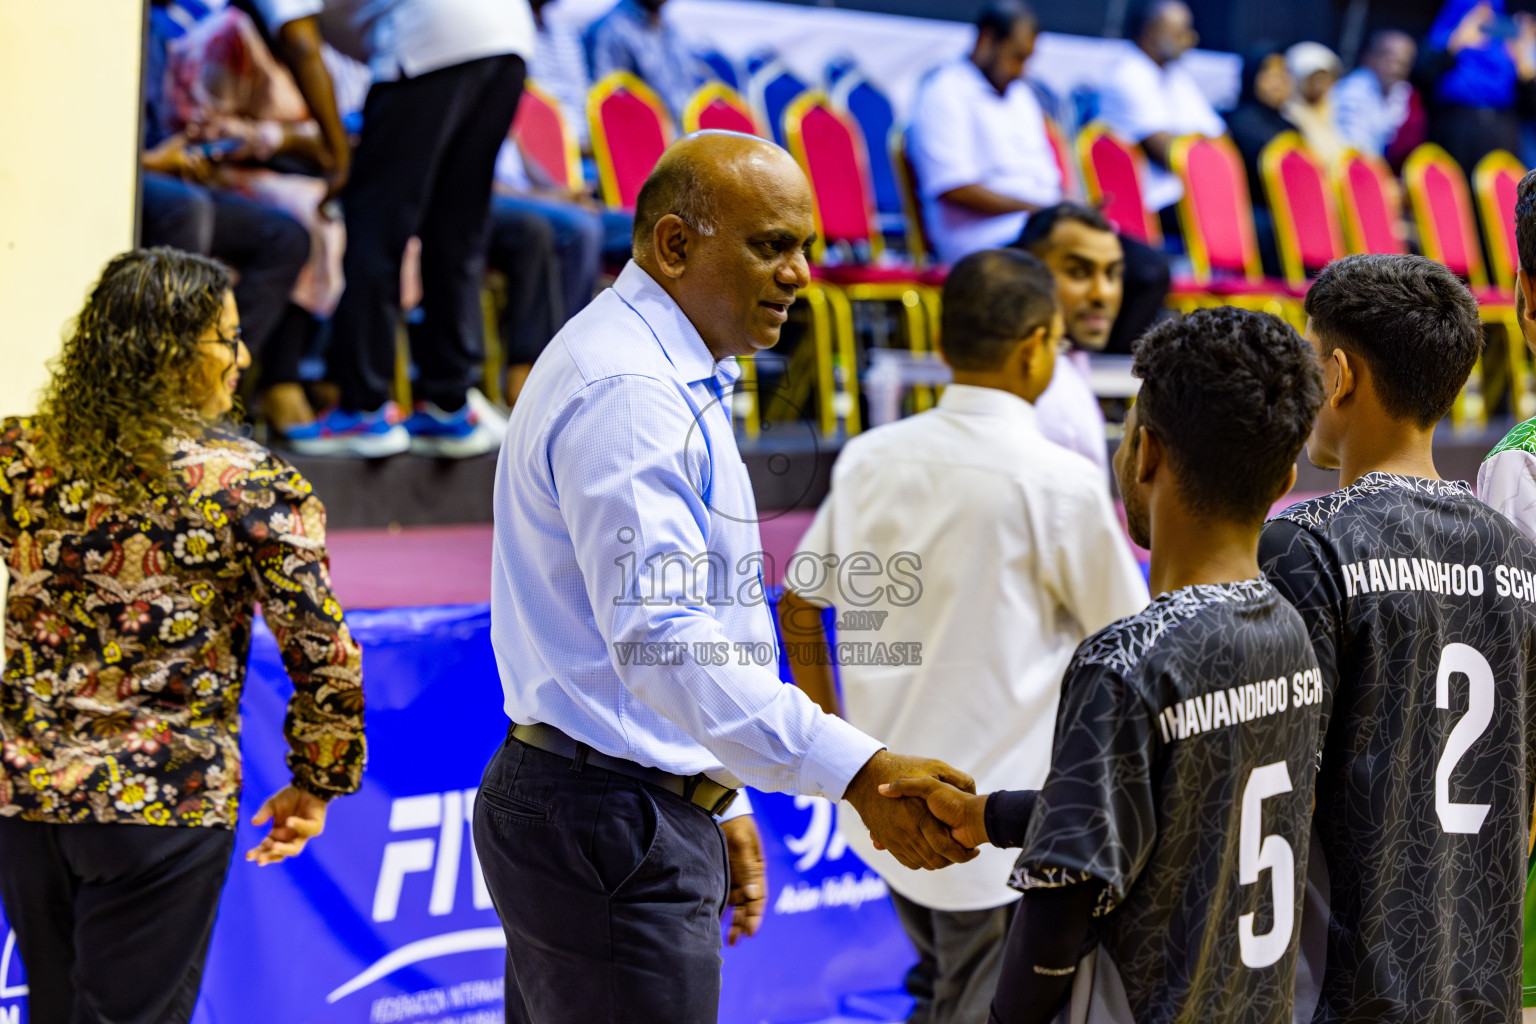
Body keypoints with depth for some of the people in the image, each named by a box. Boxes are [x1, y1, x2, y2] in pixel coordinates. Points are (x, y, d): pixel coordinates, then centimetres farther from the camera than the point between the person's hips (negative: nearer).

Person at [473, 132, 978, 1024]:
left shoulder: (670, 379, 17)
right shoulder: (627, 391, -19)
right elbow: (660, 640, -29)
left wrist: (717, 806, 22)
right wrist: (859, 773, -35)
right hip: (611, 831, -11)